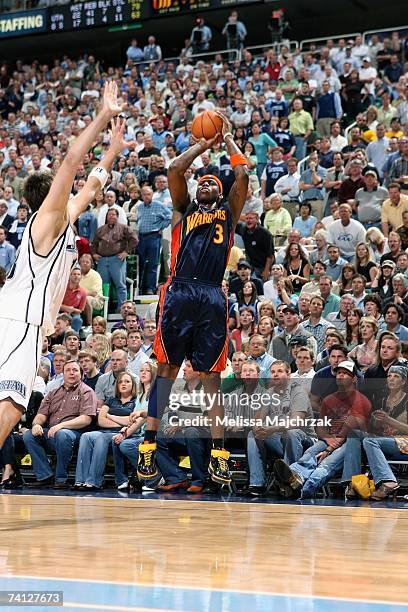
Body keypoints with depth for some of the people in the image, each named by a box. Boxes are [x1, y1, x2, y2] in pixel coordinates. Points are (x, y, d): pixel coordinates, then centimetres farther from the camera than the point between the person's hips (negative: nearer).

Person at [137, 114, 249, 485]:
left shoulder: (229, 212, 21)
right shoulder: (183, 210, 21)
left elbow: (243, 176, 8)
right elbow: (175, 170, 7)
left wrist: (227, 139, 20)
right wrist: (203, 144, 19)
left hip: (212, 297, 0)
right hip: (179, 293, 0)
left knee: (211, 374, 1)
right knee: (167, 368, 0)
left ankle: (218, 453, 0)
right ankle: (149, 445, 0)